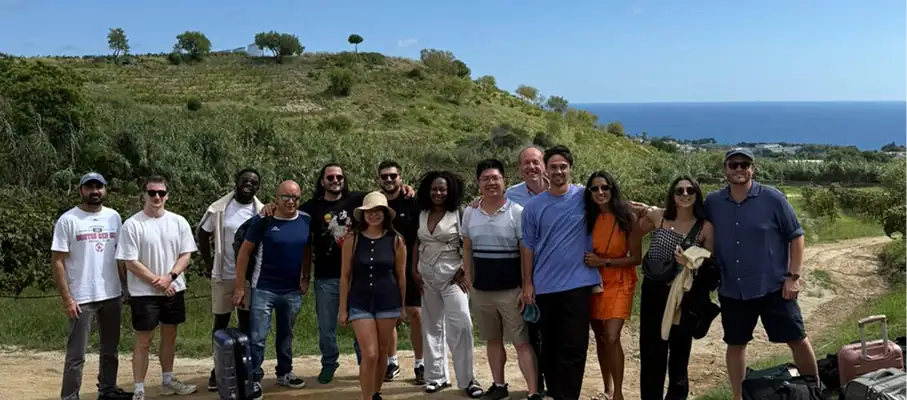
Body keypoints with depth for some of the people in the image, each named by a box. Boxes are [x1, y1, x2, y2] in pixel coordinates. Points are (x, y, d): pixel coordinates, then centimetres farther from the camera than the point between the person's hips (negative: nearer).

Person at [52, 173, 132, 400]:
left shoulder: (113, 217, 6)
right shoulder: (68, 220, -8)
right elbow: (57, 261, -10)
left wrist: (126, 286, 6)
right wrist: (66, 298, -15)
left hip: (112, 295, 5)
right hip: (81, 298, -5)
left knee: (110, 348, 17)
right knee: (76, 354, 0)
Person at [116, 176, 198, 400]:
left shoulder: (179, 222, 1)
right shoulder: (132, 225, -11)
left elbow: (186, 255, 1)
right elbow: (131, 263, -13)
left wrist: (169, 277, -14)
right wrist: (158, 282, -14)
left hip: (174, 290, 4)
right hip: (144, 293, -4)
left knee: (170, 335, 15)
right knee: (143, 341, 2)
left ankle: (168, 381, 29)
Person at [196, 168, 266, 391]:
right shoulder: (219, 208, -4)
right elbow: (202, 234, 7)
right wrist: (208, 262, 3)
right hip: (223, 276, 0)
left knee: (247, 325, 9)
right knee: (221, 324, 9)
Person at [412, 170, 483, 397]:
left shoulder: (458, 214, -5)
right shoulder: (422, 214, 7)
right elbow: (417, 243, 12)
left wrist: (465, 271, -13)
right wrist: (414, 270, 5)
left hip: (452, 275, -4)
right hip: (427, 276, 4)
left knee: (461, 324, -12)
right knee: (432, 326, 9)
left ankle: (467, 379, -2)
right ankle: (436, 376, 19)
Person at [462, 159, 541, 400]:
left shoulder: (517, 212, -7)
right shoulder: (469, 214, 4)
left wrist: (526, 288, -10)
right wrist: (469, 281, 8)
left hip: (511, 290, -4)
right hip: (481, 290, 4)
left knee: (521, 342, -2)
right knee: (493, 339, 16)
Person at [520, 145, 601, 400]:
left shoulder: (584, 197, -3)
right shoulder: (533, 206, 1)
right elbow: (529, 246, 4)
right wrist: (527, 283, 2)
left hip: (577, 284, -2)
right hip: (544, 286, 2)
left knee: (573, 348, -1)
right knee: (549, 345, 14)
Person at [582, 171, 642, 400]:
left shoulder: (627, 218, -10)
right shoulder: (588, 218, 0)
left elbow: (636, 258, -10)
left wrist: (604, 262, -17)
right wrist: (590, 262, -9)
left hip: (619, 283, -4)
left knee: (611, 338, -14)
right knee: (600, 338, 10)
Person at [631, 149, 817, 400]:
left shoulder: (772, 198, -7)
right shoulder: (712, 203, 1)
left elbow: (795, 236, -2)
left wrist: (794, 276, -7)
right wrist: (654, 212, 0)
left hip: (773, 286, -2)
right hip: (732, 291, 3)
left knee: (797, 340, 6)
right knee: (735, 344, 12)